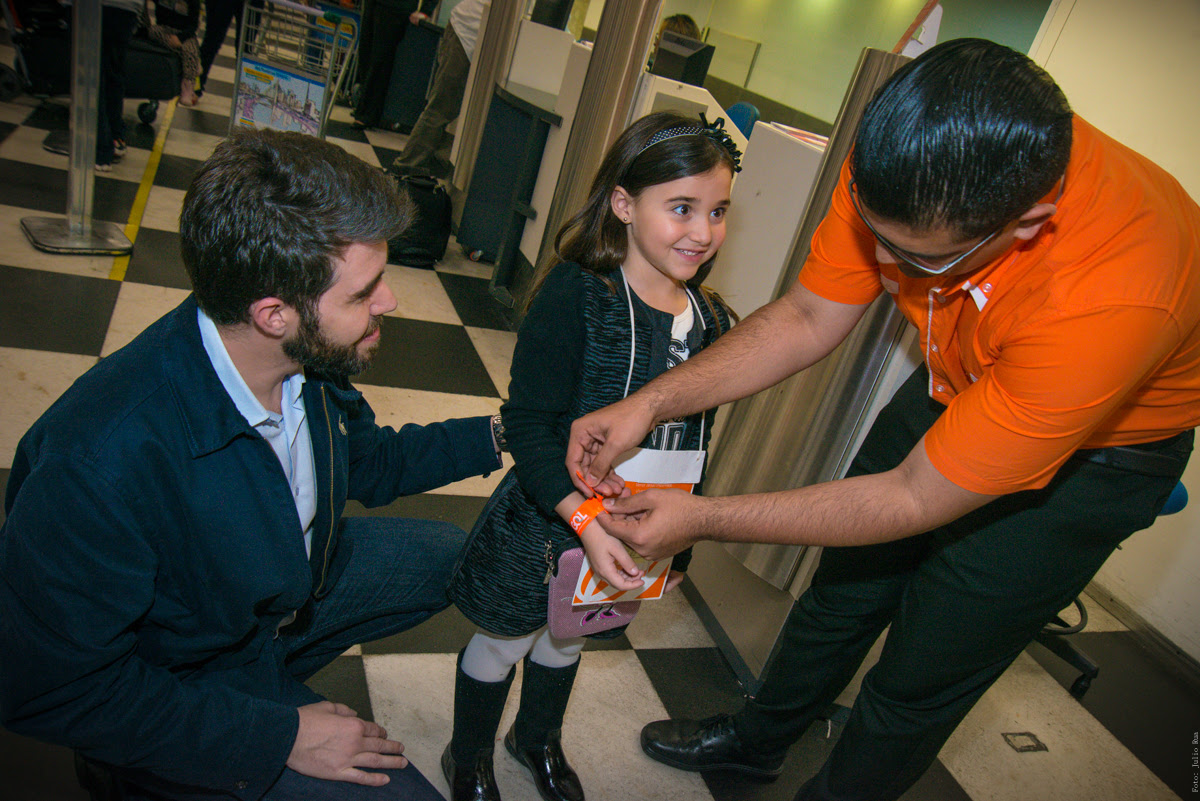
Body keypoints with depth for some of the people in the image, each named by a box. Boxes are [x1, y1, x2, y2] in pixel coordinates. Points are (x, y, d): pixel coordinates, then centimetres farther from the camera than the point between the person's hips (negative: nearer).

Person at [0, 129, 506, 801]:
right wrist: (278, 737, -24)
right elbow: (57, 688, -26)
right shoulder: (101, 465, -39)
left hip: (296, 582, 7)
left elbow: (365, 461, 3)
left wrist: (496, 437, -6)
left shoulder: (311, 357, -18)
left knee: (462, 558, 14)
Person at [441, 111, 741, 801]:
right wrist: (586, 521, -30)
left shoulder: (711, 319, -4)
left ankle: (540, 739, 59)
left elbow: (696, 437, 6)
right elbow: (528, 425, -23)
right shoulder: (575, 294, -23)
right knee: (505, 640, 19)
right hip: (548, 520, -5)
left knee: (568, 639, 29)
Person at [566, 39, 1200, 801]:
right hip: (957, 383, 5)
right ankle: (759, 738, 47)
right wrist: (649, 403, -24)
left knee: (918, 681, 5)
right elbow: (807, 318, -14)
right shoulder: (905, 168, -27)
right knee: (845, 588, 19)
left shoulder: (1109, 295, -42)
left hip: (1096, 450, -5)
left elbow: (915, 499, -33)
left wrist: (703, 518, -29)